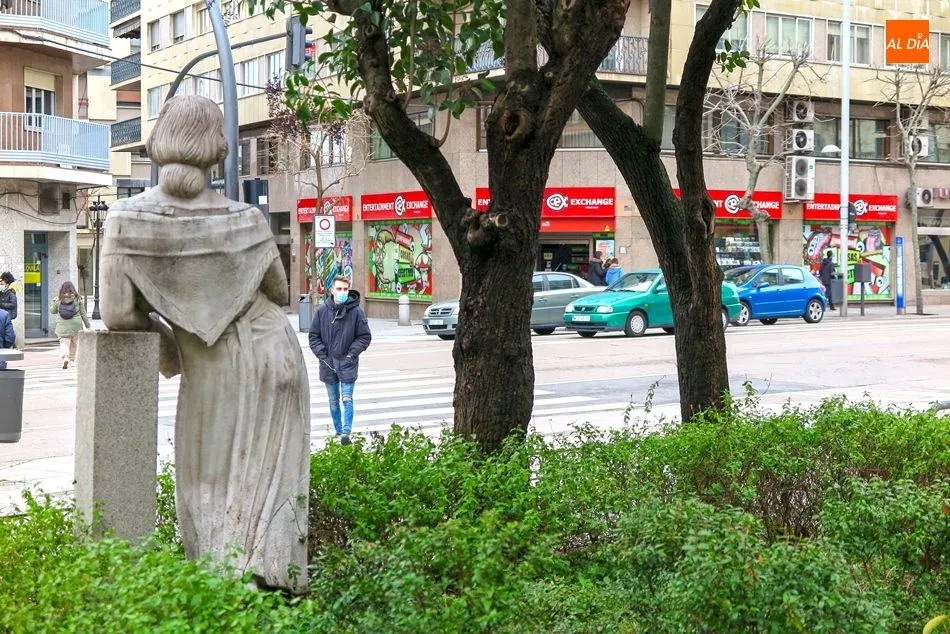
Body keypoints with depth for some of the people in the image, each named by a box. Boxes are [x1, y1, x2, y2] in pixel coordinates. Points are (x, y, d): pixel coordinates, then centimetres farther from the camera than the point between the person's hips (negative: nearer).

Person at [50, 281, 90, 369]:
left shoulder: (58, 300, -2)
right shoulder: (77, 299, -3)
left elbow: (52, 311, 12)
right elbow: (83, 314, 1)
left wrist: (54, 301, 23)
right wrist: (87, 325, 7)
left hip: (63, 326, -1)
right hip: (75, 326, 1)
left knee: (64, 343, -1)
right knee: (73, 343, 16)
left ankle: (65, 358, -25)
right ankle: (72, 360, 26)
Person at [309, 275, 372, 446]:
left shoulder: (356, 311, -7)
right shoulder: (322, 311, -1)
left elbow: (365, 337, 0)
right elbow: (314, 336, 6)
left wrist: (352, 353, -9)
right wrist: (322, 355, -4)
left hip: (348, 363, -3)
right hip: (328, 364, 3)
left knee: (347, 399, -9)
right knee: (333, 401, 13)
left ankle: (346, 432, -11)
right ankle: (338, 431, 24)